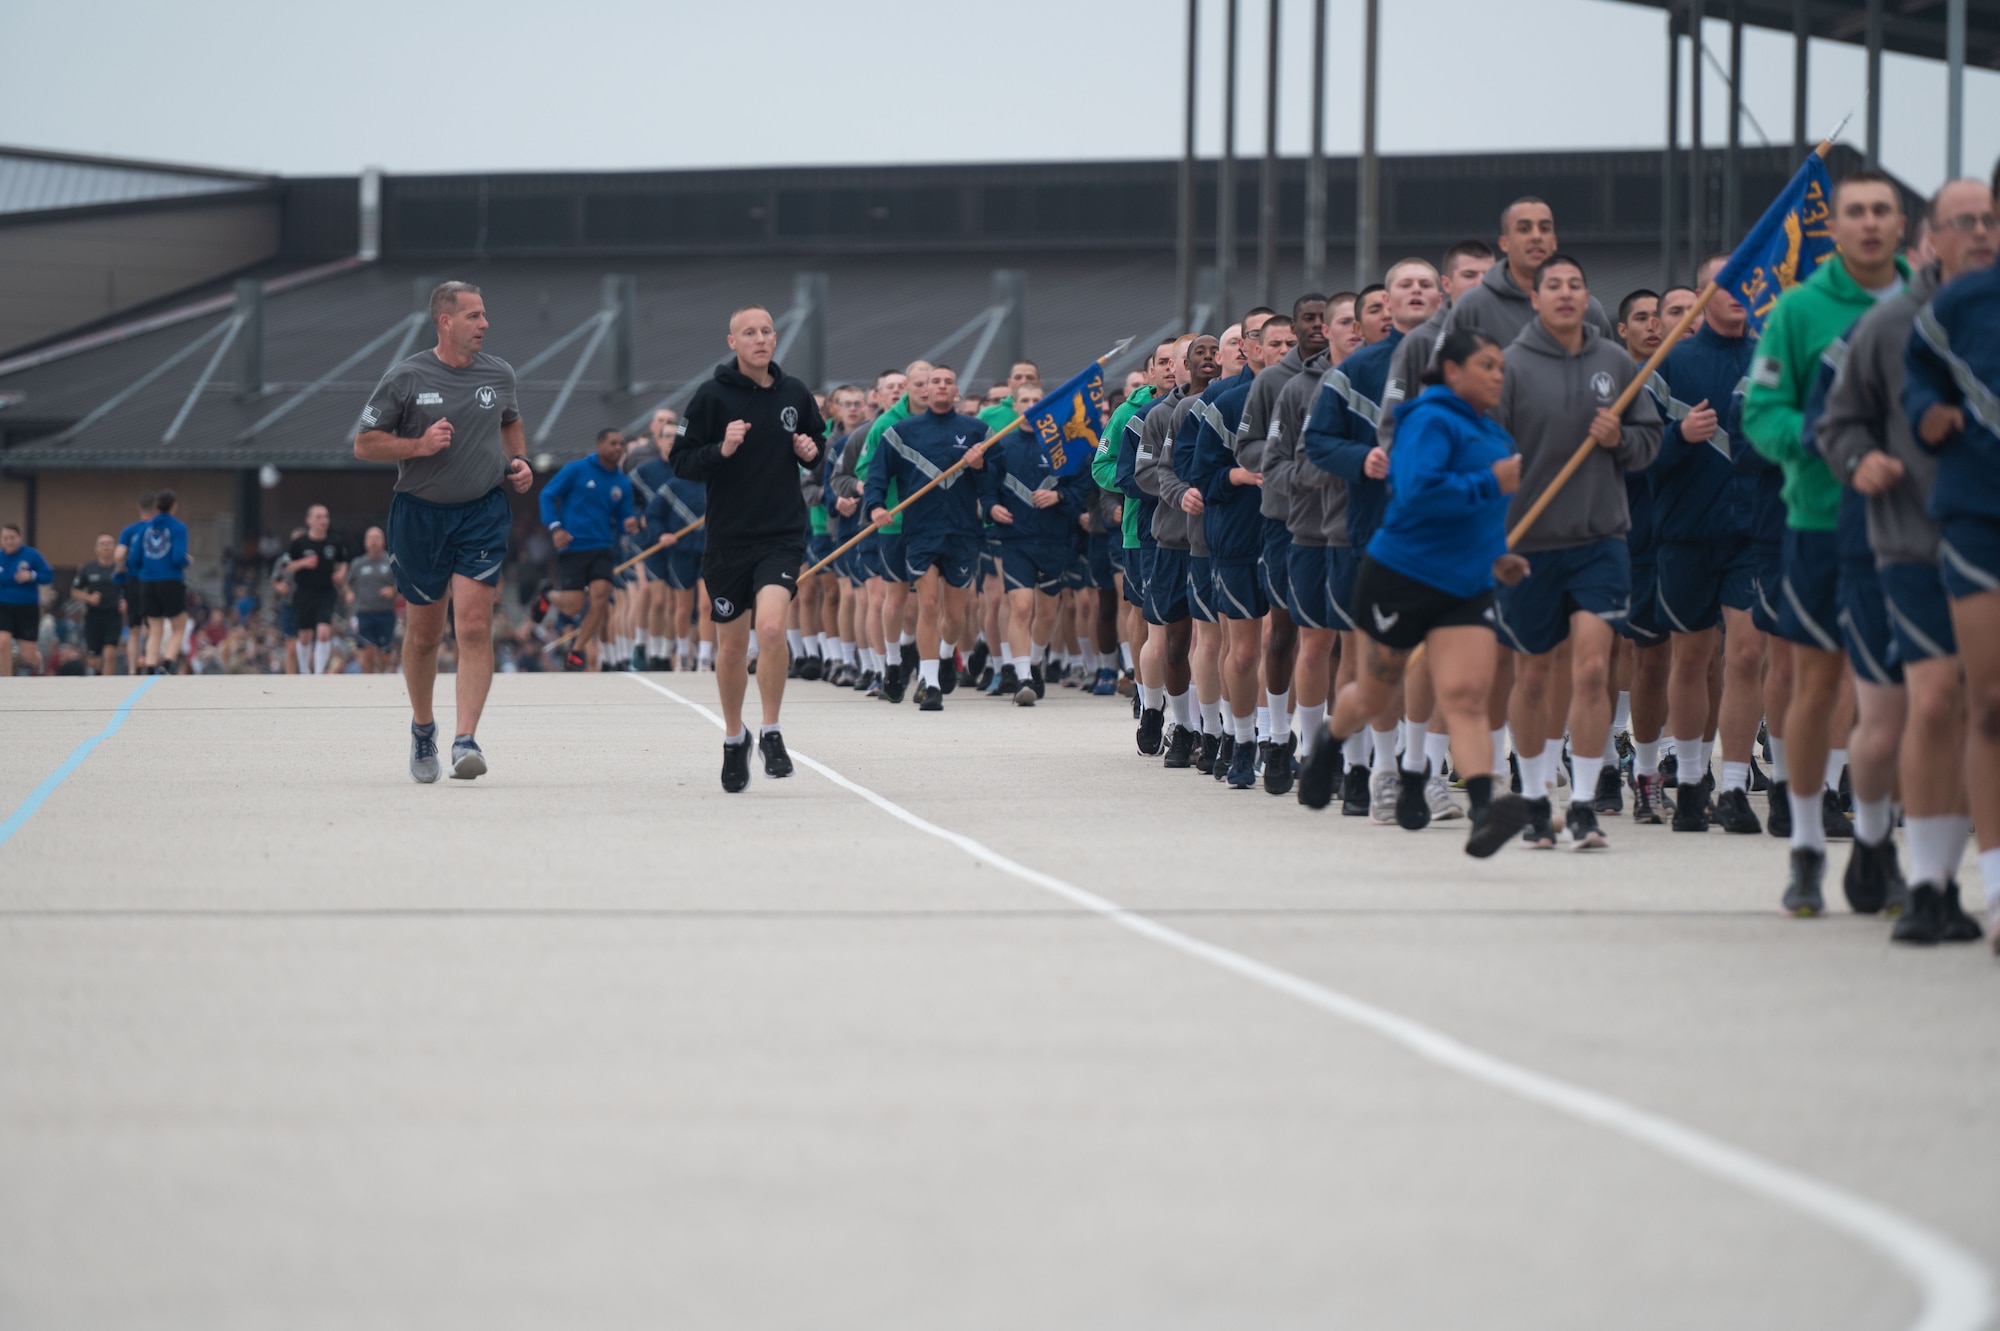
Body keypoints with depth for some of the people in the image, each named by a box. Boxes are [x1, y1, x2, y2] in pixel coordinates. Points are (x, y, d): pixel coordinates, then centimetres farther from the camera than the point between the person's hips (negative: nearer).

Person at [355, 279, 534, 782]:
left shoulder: (499, 374, 4)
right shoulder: (405, 378, -7)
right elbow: (364, 444, -3)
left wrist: (518, 462, 7)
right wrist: (419, 445, -18)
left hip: (483, 513, 1)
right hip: (420, 513, -1)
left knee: (474, 626, -14)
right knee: (424, 632, 9)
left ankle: (466, 740, -17)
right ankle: (422, 729, 33)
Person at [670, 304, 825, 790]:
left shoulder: (795, 394, 4)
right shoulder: (712, 396, -6)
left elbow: (818, 446, 20)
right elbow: (681, 462, -5)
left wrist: (811, 453, -2)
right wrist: (721, 450, -22)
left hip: (783, 535, 0)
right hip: (728, 539, 0)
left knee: (771, 626, -22)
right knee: (732, 645, 9)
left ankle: (771, 733, -6)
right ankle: (734, 739, 32)